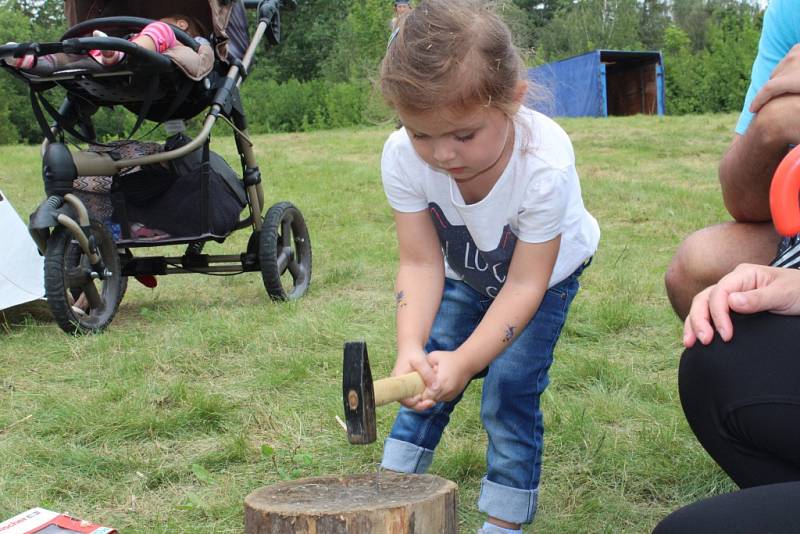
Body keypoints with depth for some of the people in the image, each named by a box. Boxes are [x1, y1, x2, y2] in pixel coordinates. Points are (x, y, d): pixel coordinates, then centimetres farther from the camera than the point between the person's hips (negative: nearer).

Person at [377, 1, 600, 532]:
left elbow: (524, 285, -33)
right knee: (427, 380, -1)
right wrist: (410, 347, -42)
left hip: (545, 272, -3)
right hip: (464, 272, 3)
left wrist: (465, 360, -43)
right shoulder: (403, 157, -31)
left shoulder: (545, 164, -41)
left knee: (511, 389, -11)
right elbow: (421, 263, -25)